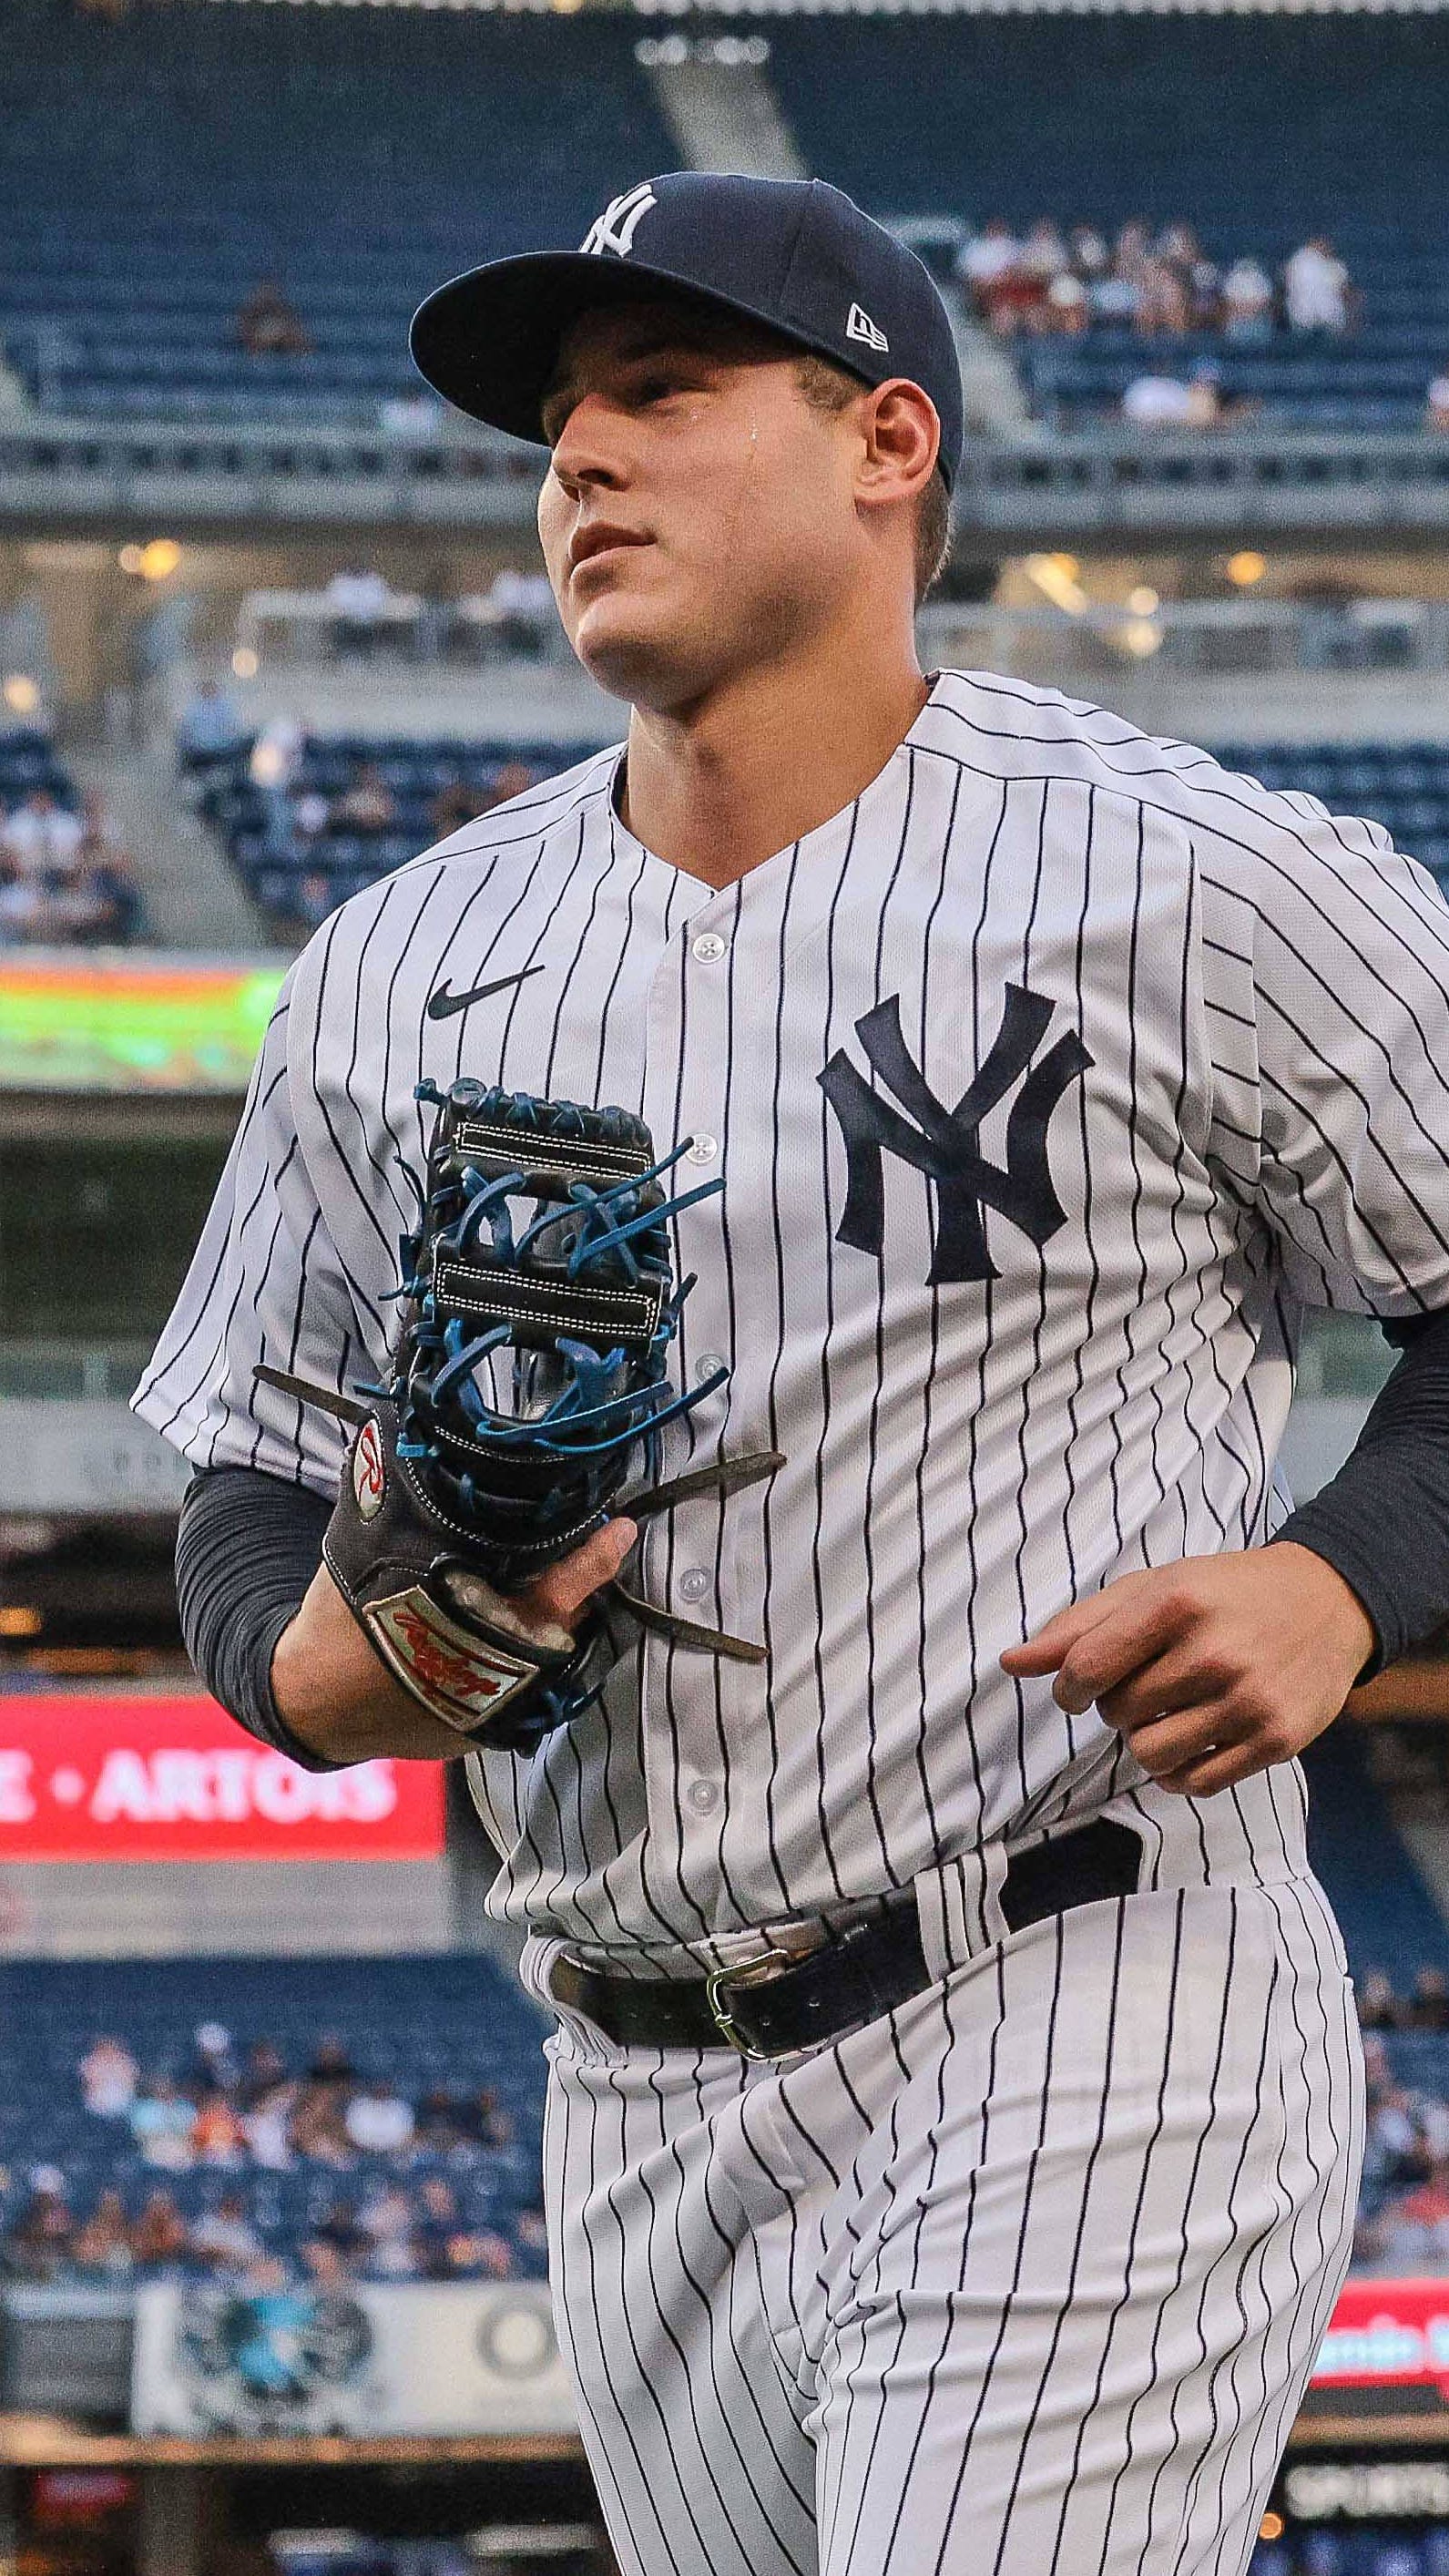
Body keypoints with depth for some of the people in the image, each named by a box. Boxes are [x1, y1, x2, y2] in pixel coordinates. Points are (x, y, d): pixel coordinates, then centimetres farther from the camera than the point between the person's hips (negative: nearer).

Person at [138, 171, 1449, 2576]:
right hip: (647, 2116, 6)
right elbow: (260, 1483, 16)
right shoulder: (400, 968, 12)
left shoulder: (1207, 890, -4)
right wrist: (318, 1667, -8)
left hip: (1088, 2042, -6)